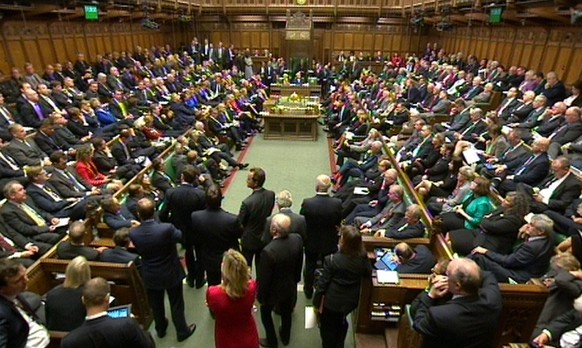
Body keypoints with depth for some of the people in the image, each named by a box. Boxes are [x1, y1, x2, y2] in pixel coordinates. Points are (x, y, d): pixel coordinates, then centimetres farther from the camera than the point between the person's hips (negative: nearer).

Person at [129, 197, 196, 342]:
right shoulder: (166, 228, -32)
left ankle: (160, 329, 49)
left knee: (156, 304, 26)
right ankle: (182, 331, 37)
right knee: (176, 304, 19)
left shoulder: (133, 233, -22)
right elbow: (180, 236, -9)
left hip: (150, 276, 3)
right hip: (171, 273, -3)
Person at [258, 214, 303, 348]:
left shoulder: (268, 251, -39)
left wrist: (261, 296, -6)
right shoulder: (297, 239, -22)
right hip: (290, 286, 5)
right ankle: (285, 337, 55)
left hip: (273, 290, -5)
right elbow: (299, 263, -4)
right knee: (286, 312, 30)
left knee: (265, 313, 26)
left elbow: (264, 278, -24)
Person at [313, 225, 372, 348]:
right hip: (351, 300, 5)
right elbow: (368, 274, 2)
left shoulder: (332, 260, -28)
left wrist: (317, 301, -6)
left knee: (328, 327, 23)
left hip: (332, 301, -5)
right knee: (341, 323, 33)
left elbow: (323, 282, -19)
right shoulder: (363, 258, -18)